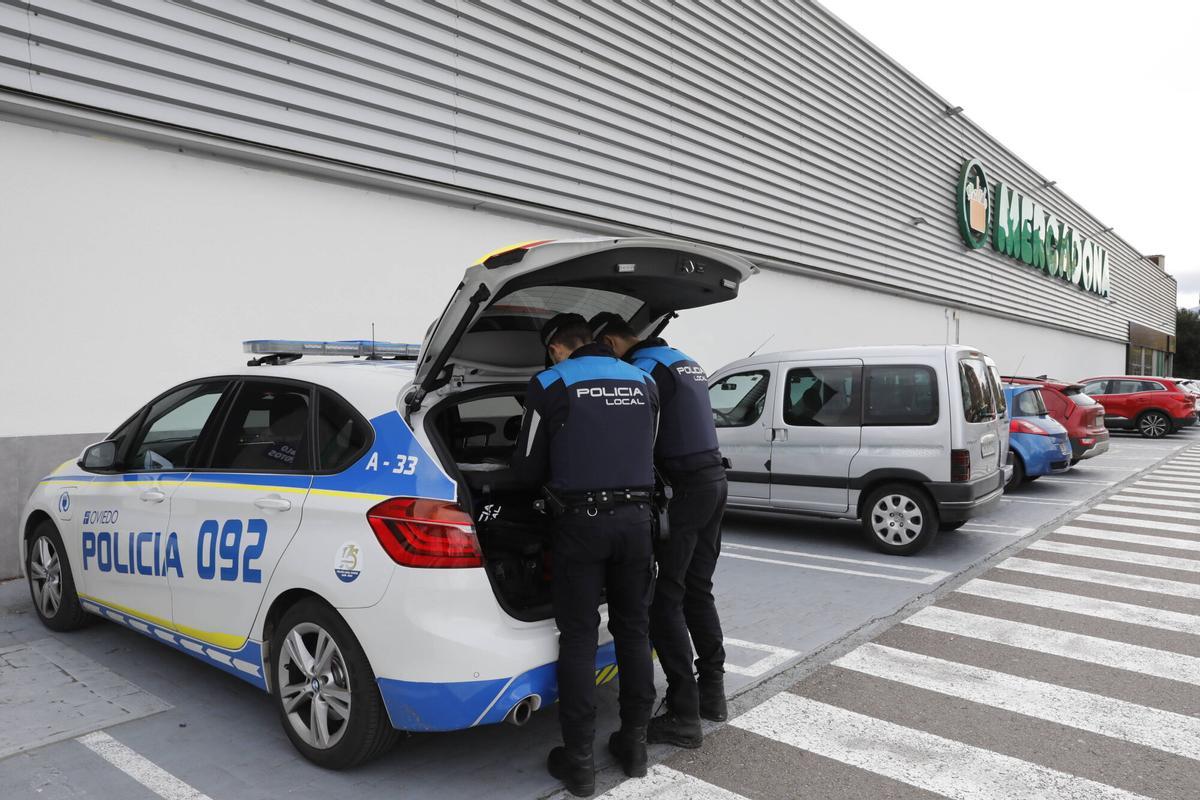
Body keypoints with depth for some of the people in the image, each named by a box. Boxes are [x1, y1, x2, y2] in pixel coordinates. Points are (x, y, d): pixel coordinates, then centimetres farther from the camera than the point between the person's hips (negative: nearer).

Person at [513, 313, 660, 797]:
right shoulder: (643, 383, 10)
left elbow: (527, 469, 2)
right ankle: (634, 745, 24)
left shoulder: (550, 386, -4)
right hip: (635, 518, 4)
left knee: (579, 638, 4)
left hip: (580, 521, -4)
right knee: (633, 630, 14)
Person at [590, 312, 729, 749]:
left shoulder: (646, 369, -12)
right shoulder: (685, 362, 19)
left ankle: (684, 717, 1)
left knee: (665, 598, -3)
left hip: (684, 488, -10)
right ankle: (712, 694, 27)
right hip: (714, 478, 10)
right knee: (697, 590, 17)